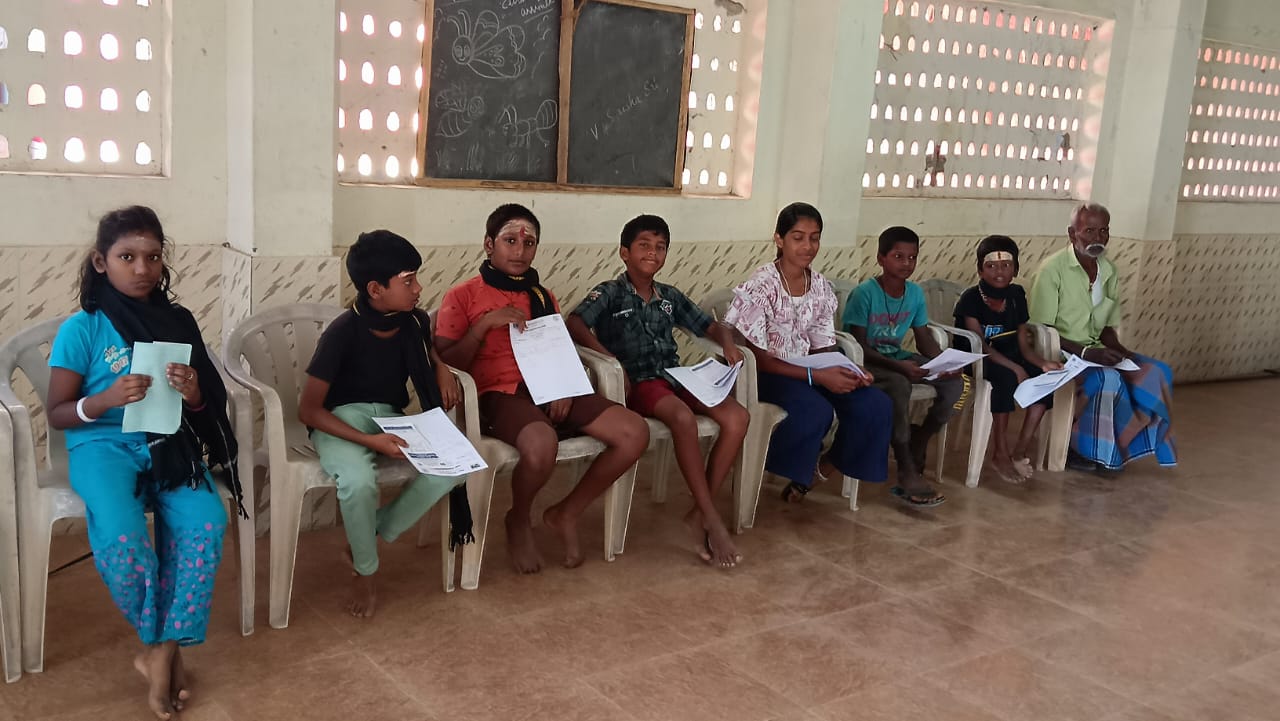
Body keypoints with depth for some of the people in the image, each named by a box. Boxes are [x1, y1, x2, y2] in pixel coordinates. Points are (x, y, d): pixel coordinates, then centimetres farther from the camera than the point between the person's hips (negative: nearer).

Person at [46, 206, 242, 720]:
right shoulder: (81, 330, -2)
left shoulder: (178, 322, 7)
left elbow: (208, 407, 11)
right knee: (121, 539, -30)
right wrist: (105, 399, -20)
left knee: (206, 525, -26)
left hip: (168, 443, 3)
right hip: (103, 445, -3)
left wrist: (194, 396, -14)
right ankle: (162, 647, -3)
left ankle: (162, 650, -9)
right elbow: (57, 413, 0)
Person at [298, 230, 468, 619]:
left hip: (391, 415, 5)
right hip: (341, 419, -5)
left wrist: (442, 369, -3)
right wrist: (370, 440, -30)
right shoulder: (343, 333, -22)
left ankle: (373, 535, -2)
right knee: (359, 480, -37)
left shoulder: (415, 321, -6)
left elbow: (430, 353, 21)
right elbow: (308, 410, -19)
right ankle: (365, 571, -8)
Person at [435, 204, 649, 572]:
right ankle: (519, 521, -3)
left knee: (635, 433, -15)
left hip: (550, 392, 6)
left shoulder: (543, 297, 22)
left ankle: (566, 514, 5)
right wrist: (485, 324, -13)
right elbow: (446, 364, -3)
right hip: (500, 394, -6)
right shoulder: (462, 296, 5)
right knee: (542, 444, -40)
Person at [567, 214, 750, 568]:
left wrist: (727, 342, -1)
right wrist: (609, 358, -29)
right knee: (683, 417, -37)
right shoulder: (610, 293, 1)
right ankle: (712, 519, -26)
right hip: (637, 382, -6)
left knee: (737, 416, -19)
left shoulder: (670, 297, 18)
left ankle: (699, 514, -14)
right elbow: (574, 324, -16)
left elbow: (711, 326, 23)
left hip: (676, 378, 6)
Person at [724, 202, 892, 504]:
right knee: (816, 410, -34)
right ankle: (761, 470, -6)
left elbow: (822, 348, 8)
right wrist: (816, 376, -26)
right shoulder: (760, 287, -16)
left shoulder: (822, 288, 4)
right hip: (763, 374, -6)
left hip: (807, 369, 6)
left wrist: (850, 372, -14)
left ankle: (821, 469, 8)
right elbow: (755, 357, -19)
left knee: (875, 404, -14)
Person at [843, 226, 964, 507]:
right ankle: (908, 473, -28)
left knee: (955, 382, -13)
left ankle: (916, 448, -2)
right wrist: (897, 366, -32)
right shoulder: (864, 293, -16)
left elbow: (924, 339, 9)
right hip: (866, 363, -7)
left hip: (898, 358, 7)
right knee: (899, 384, -37)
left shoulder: (915, 293, 2)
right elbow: (858, 346, -19)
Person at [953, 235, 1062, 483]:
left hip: (1009, 358, 6)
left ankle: (1020, 451, -13)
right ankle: (1000, 455, -26)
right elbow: (981, 345, -21)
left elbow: (1023, 345, 4)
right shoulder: (970, 299, -12)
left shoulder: (1016, 295, 5)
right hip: (975, 362, -6)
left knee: (1044, 378, -20)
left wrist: (1042, 363, -17)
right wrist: (1015, 368, -32)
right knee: (1007, 378, -35)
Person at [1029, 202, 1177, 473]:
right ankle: (1083, 447, -10)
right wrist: (1084, 351, -26)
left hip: (1095, 352, 7)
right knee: (1109, 380, -31)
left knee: (1155, 372, -13)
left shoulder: (1110, 272, 8)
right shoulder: (1053, 269, -13)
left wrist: (1119, 349, -8)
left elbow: (1107, 327, 14)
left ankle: (1122, 444, -3)